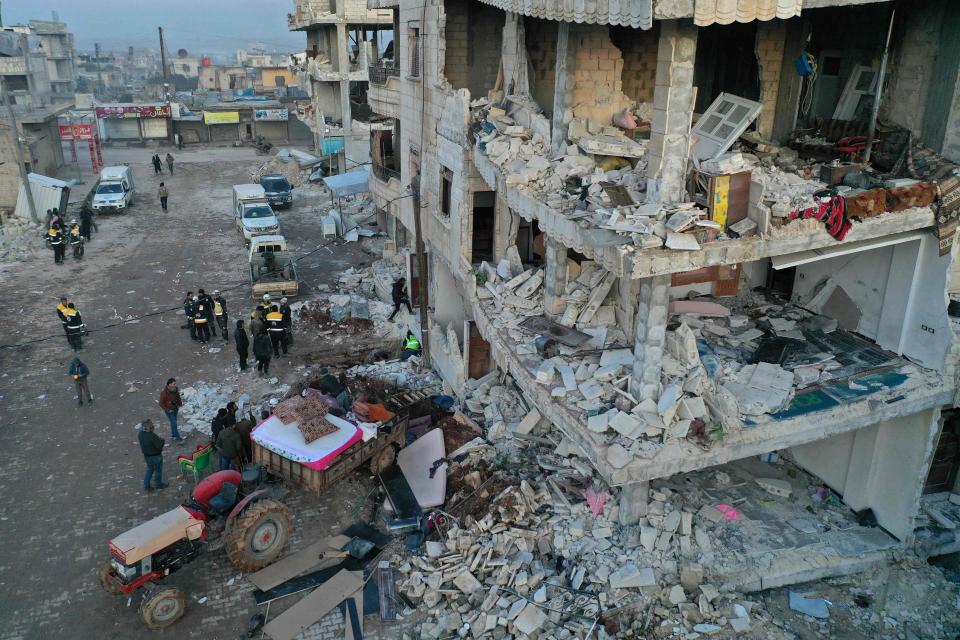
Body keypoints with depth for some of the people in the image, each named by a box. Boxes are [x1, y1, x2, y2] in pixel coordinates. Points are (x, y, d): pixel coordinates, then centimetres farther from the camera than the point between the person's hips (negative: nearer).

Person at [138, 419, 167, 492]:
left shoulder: (140, 434, -10)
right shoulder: (153, 436, -34)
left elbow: (142, 444, 5)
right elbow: (159, 446, -26)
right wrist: (161, 440, -9)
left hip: (146, 455, 6)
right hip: (155, 456, -6)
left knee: (150, 469, 26)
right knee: (158, 470, 16)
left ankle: (146, 485, 26)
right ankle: (159, 484, 34)